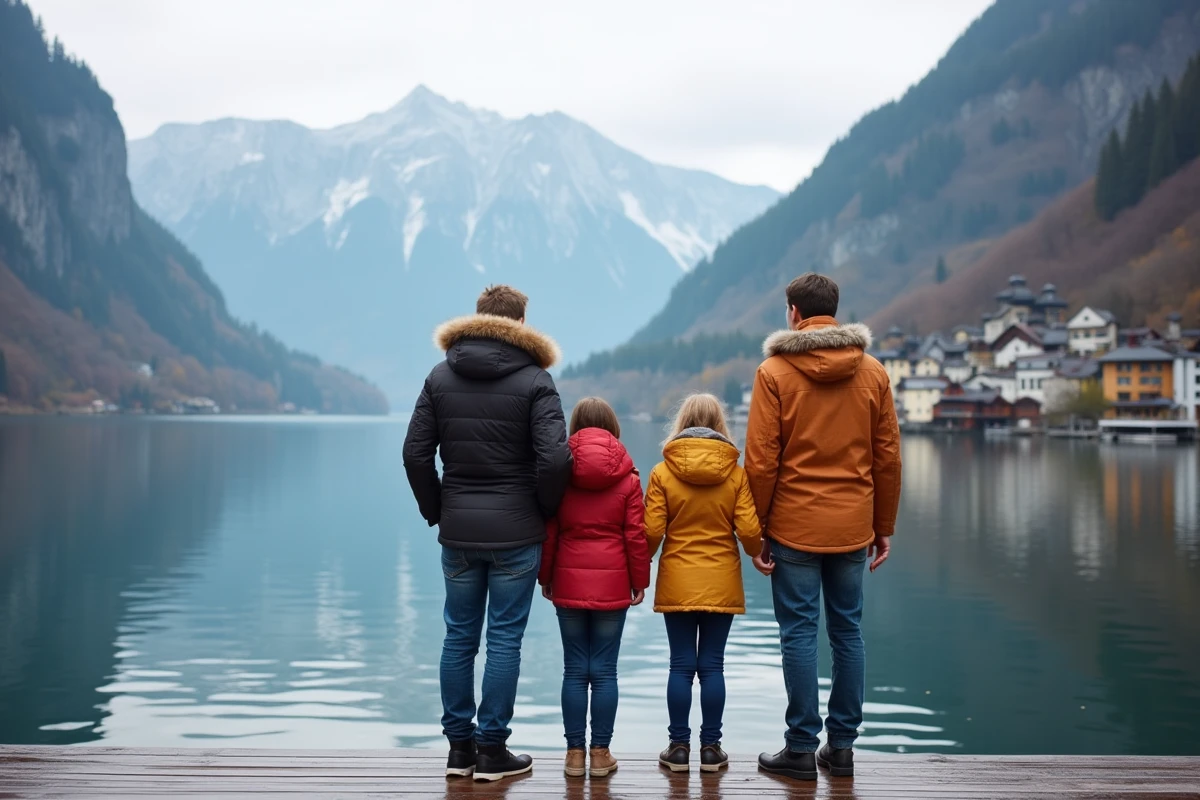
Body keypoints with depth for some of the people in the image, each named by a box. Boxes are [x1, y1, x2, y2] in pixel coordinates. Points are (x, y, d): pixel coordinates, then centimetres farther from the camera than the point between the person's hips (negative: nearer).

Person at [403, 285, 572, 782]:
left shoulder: (440, 378, 4)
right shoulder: (534, 380, -7)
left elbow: (415, 453, 1)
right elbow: (555, 459, -16)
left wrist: (436, 512, 10)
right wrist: (545, 512, 1)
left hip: (457, 531, 3)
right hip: (515, 532, -3)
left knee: (459, 637, 12)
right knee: (504, 640, 4)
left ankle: (459, 746, 18)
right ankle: (492, 751, 9)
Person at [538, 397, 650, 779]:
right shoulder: (628, 478, -4)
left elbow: (548, 531, 0)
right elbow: (636, 535, -4)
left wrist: (545, 577, 10)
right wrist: (640, 580, 7)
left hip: (569, 583, 1)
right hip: (612, 585, -1)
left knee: (574, 670, 7)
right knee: (604, 671, 4)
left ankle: (575, 752, 10)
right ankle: (600, 753, 8)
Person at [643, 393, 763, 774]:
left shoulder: (662, 473, -6)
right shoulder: (736, 474, -4)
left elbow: (651, 532, -7)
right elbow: (749, 531, -7)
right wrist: (759, 554, 14)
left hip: (677, 582, 0)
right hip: (722, 582, 0)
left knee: (681, 666, 6)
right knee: (712, 665, 6)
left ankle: (679, 746, 10)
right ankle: (710, 747, 10)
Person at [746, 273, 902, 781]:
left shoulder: (775, 373, -5)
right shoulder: (872, 373, 5)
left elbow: (761, 461, -8)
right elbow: (888, 457, 6)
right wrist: (883, 526, 13)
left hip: (794, 527, -3)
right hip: (853, 526, 3)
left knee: (799, 632, 2)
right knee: (847, 631, 10)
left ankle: (802, 748, 7)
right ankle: (842, 746, 16)